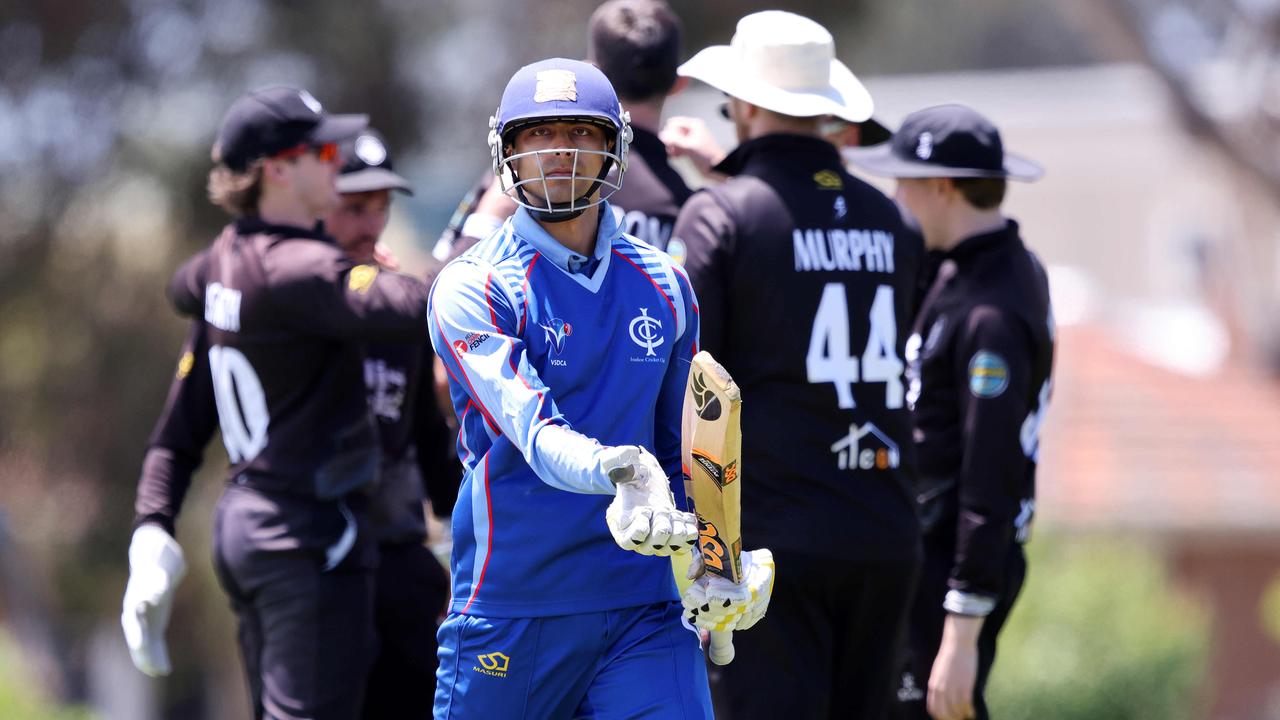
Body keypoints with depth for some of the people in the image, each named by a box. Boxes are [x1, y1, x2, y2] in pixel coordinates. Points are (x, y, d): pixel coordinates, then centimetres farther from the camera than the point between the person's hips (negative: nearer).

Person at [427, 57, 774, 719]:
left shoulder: (663, 287, 10)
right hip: (510, 613, -3)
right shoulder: (470, 291, -6)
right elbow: (533, 431, -21)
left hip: (643, 610, 3)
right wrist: (617, 471, -41)